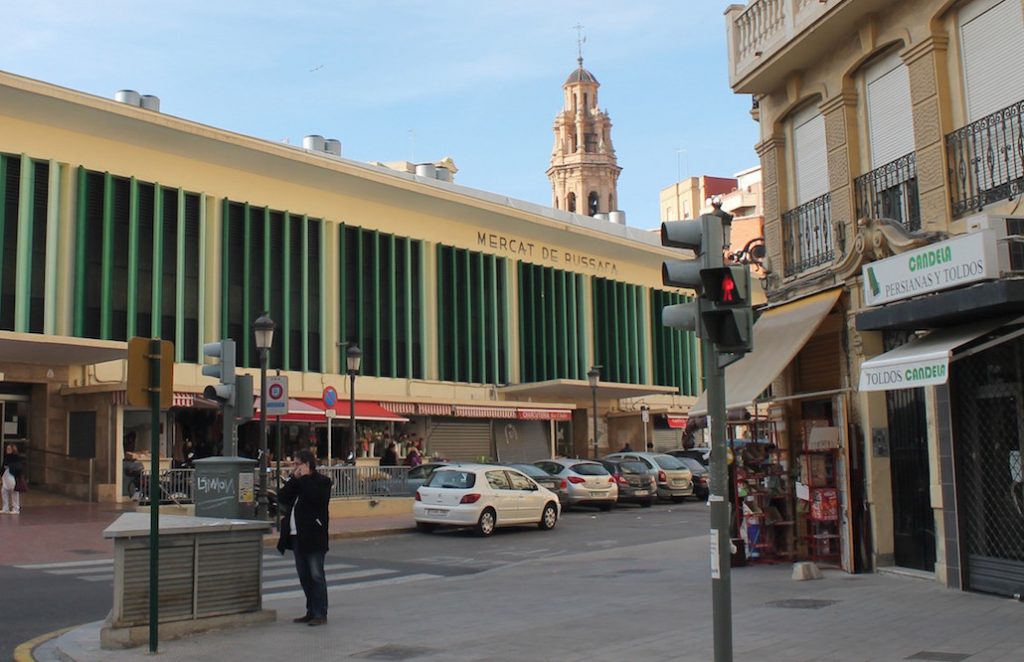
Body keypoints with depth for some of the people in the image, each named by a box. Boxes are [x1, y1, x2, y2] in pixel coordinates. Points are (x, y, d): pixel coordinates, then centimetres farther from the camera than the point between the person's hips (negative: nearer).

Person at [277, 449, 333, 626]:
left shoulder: (322, 481, -5)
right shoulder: (297, 482, 16)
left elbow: (314, 497, -24)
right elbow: (282, 498, 4)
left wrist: (305, 477, -13)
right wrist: (294, 478, -3)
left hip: (313, 537, -8)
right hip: (296, 536, 8)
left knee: (316, 575, -5)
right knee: (304, 576, 12)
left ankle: (320, 614, -1)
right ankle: (311, 611, 20)